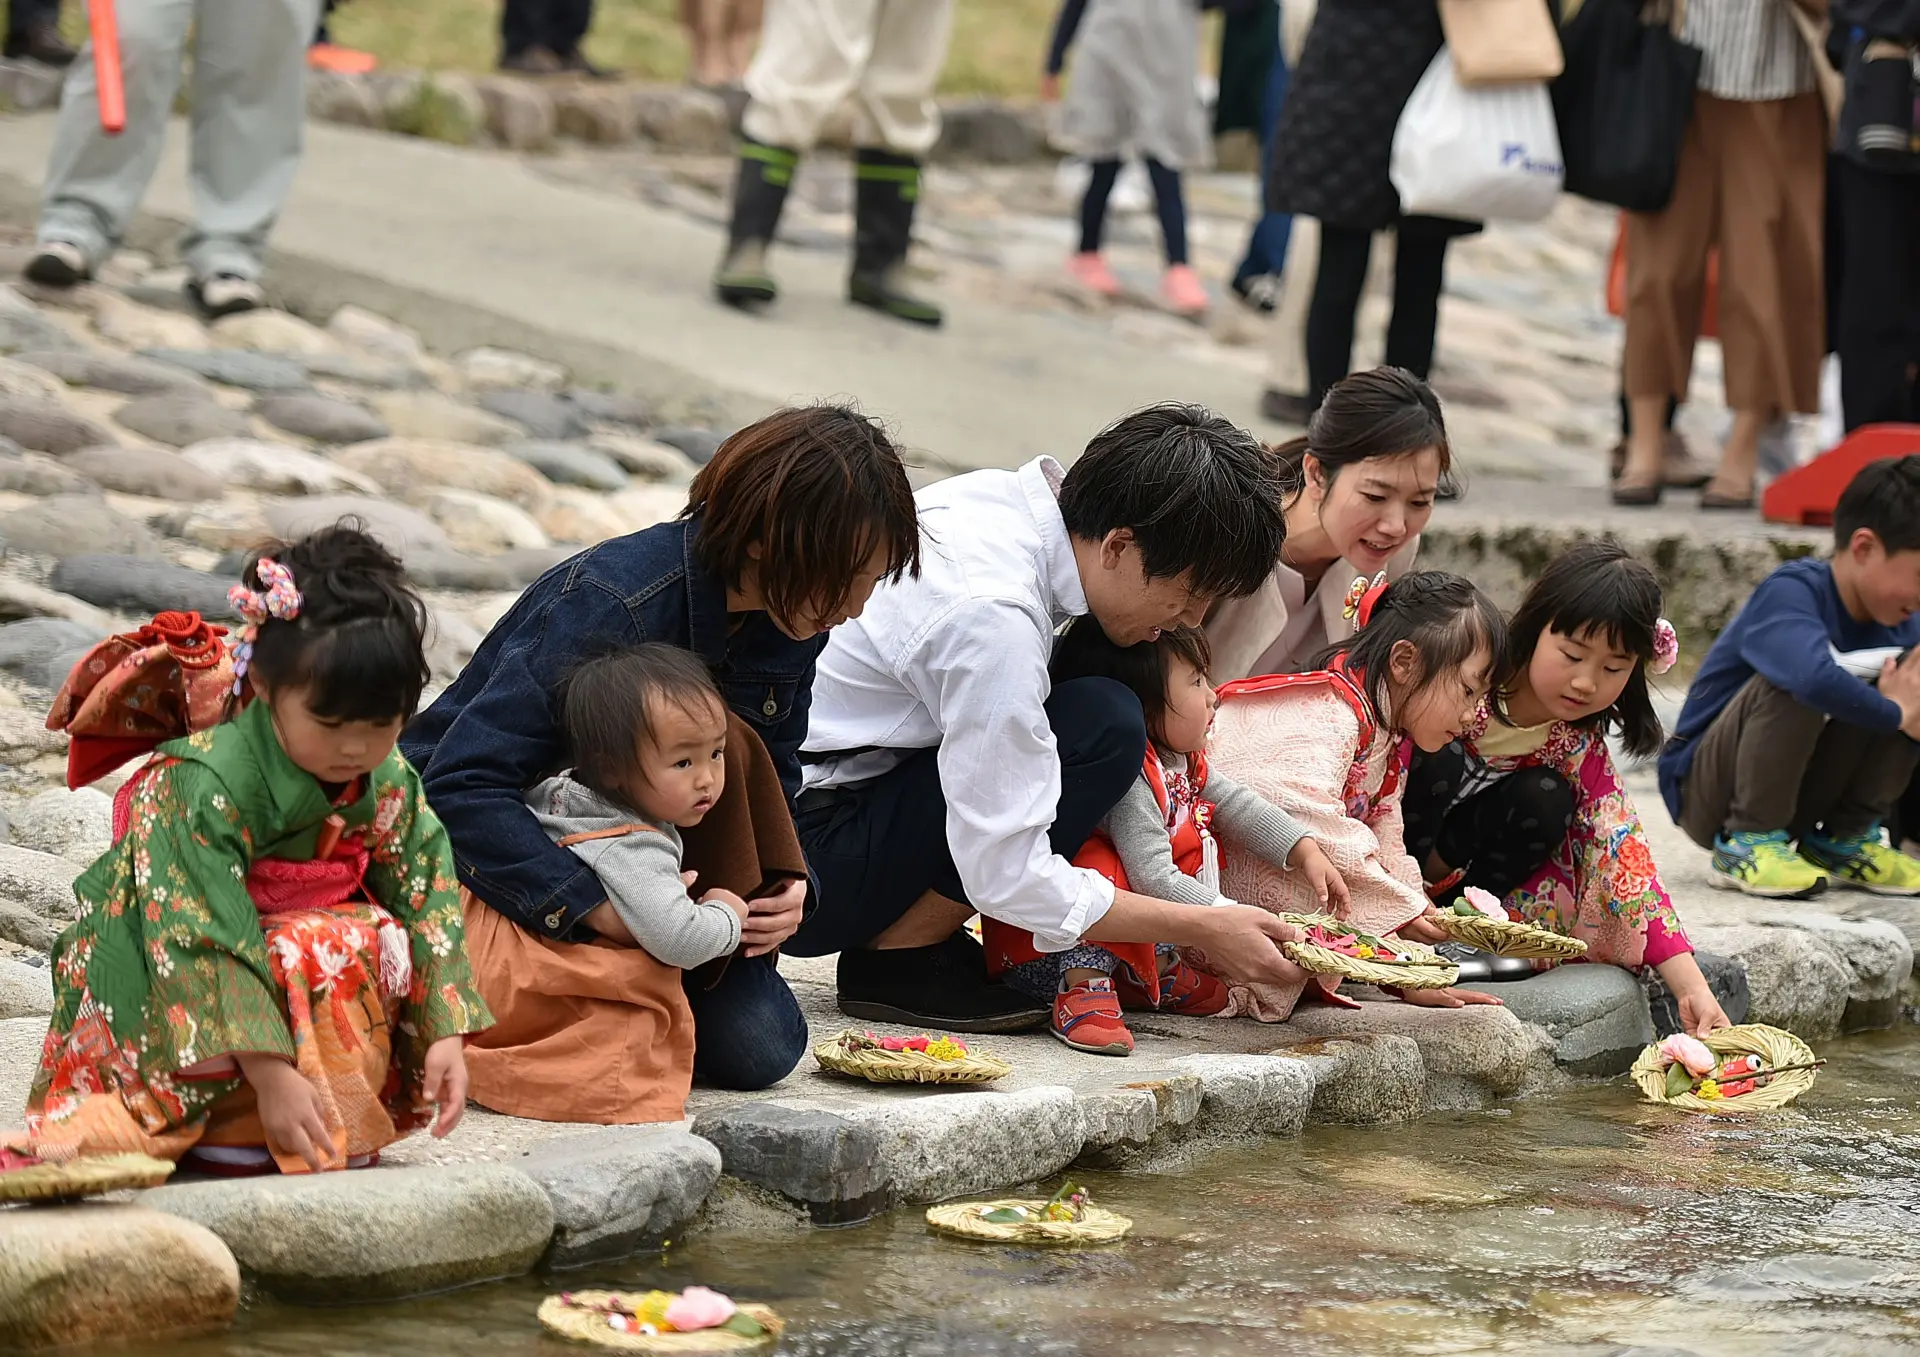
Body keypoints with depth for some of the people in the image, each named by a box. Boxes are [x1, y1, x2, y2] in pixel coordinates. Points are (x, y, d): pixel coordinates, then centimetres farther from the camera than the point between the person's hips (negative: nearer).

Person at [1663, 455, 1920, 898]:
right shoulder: (1791, 592, -24)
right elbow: (1815, 677, -44)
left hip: (1799, 791, 7)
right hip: (1706, 794, -7)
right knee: (1794, 685, -33)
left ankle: (1846, 838, 1)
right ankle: (1749, 841, -18)